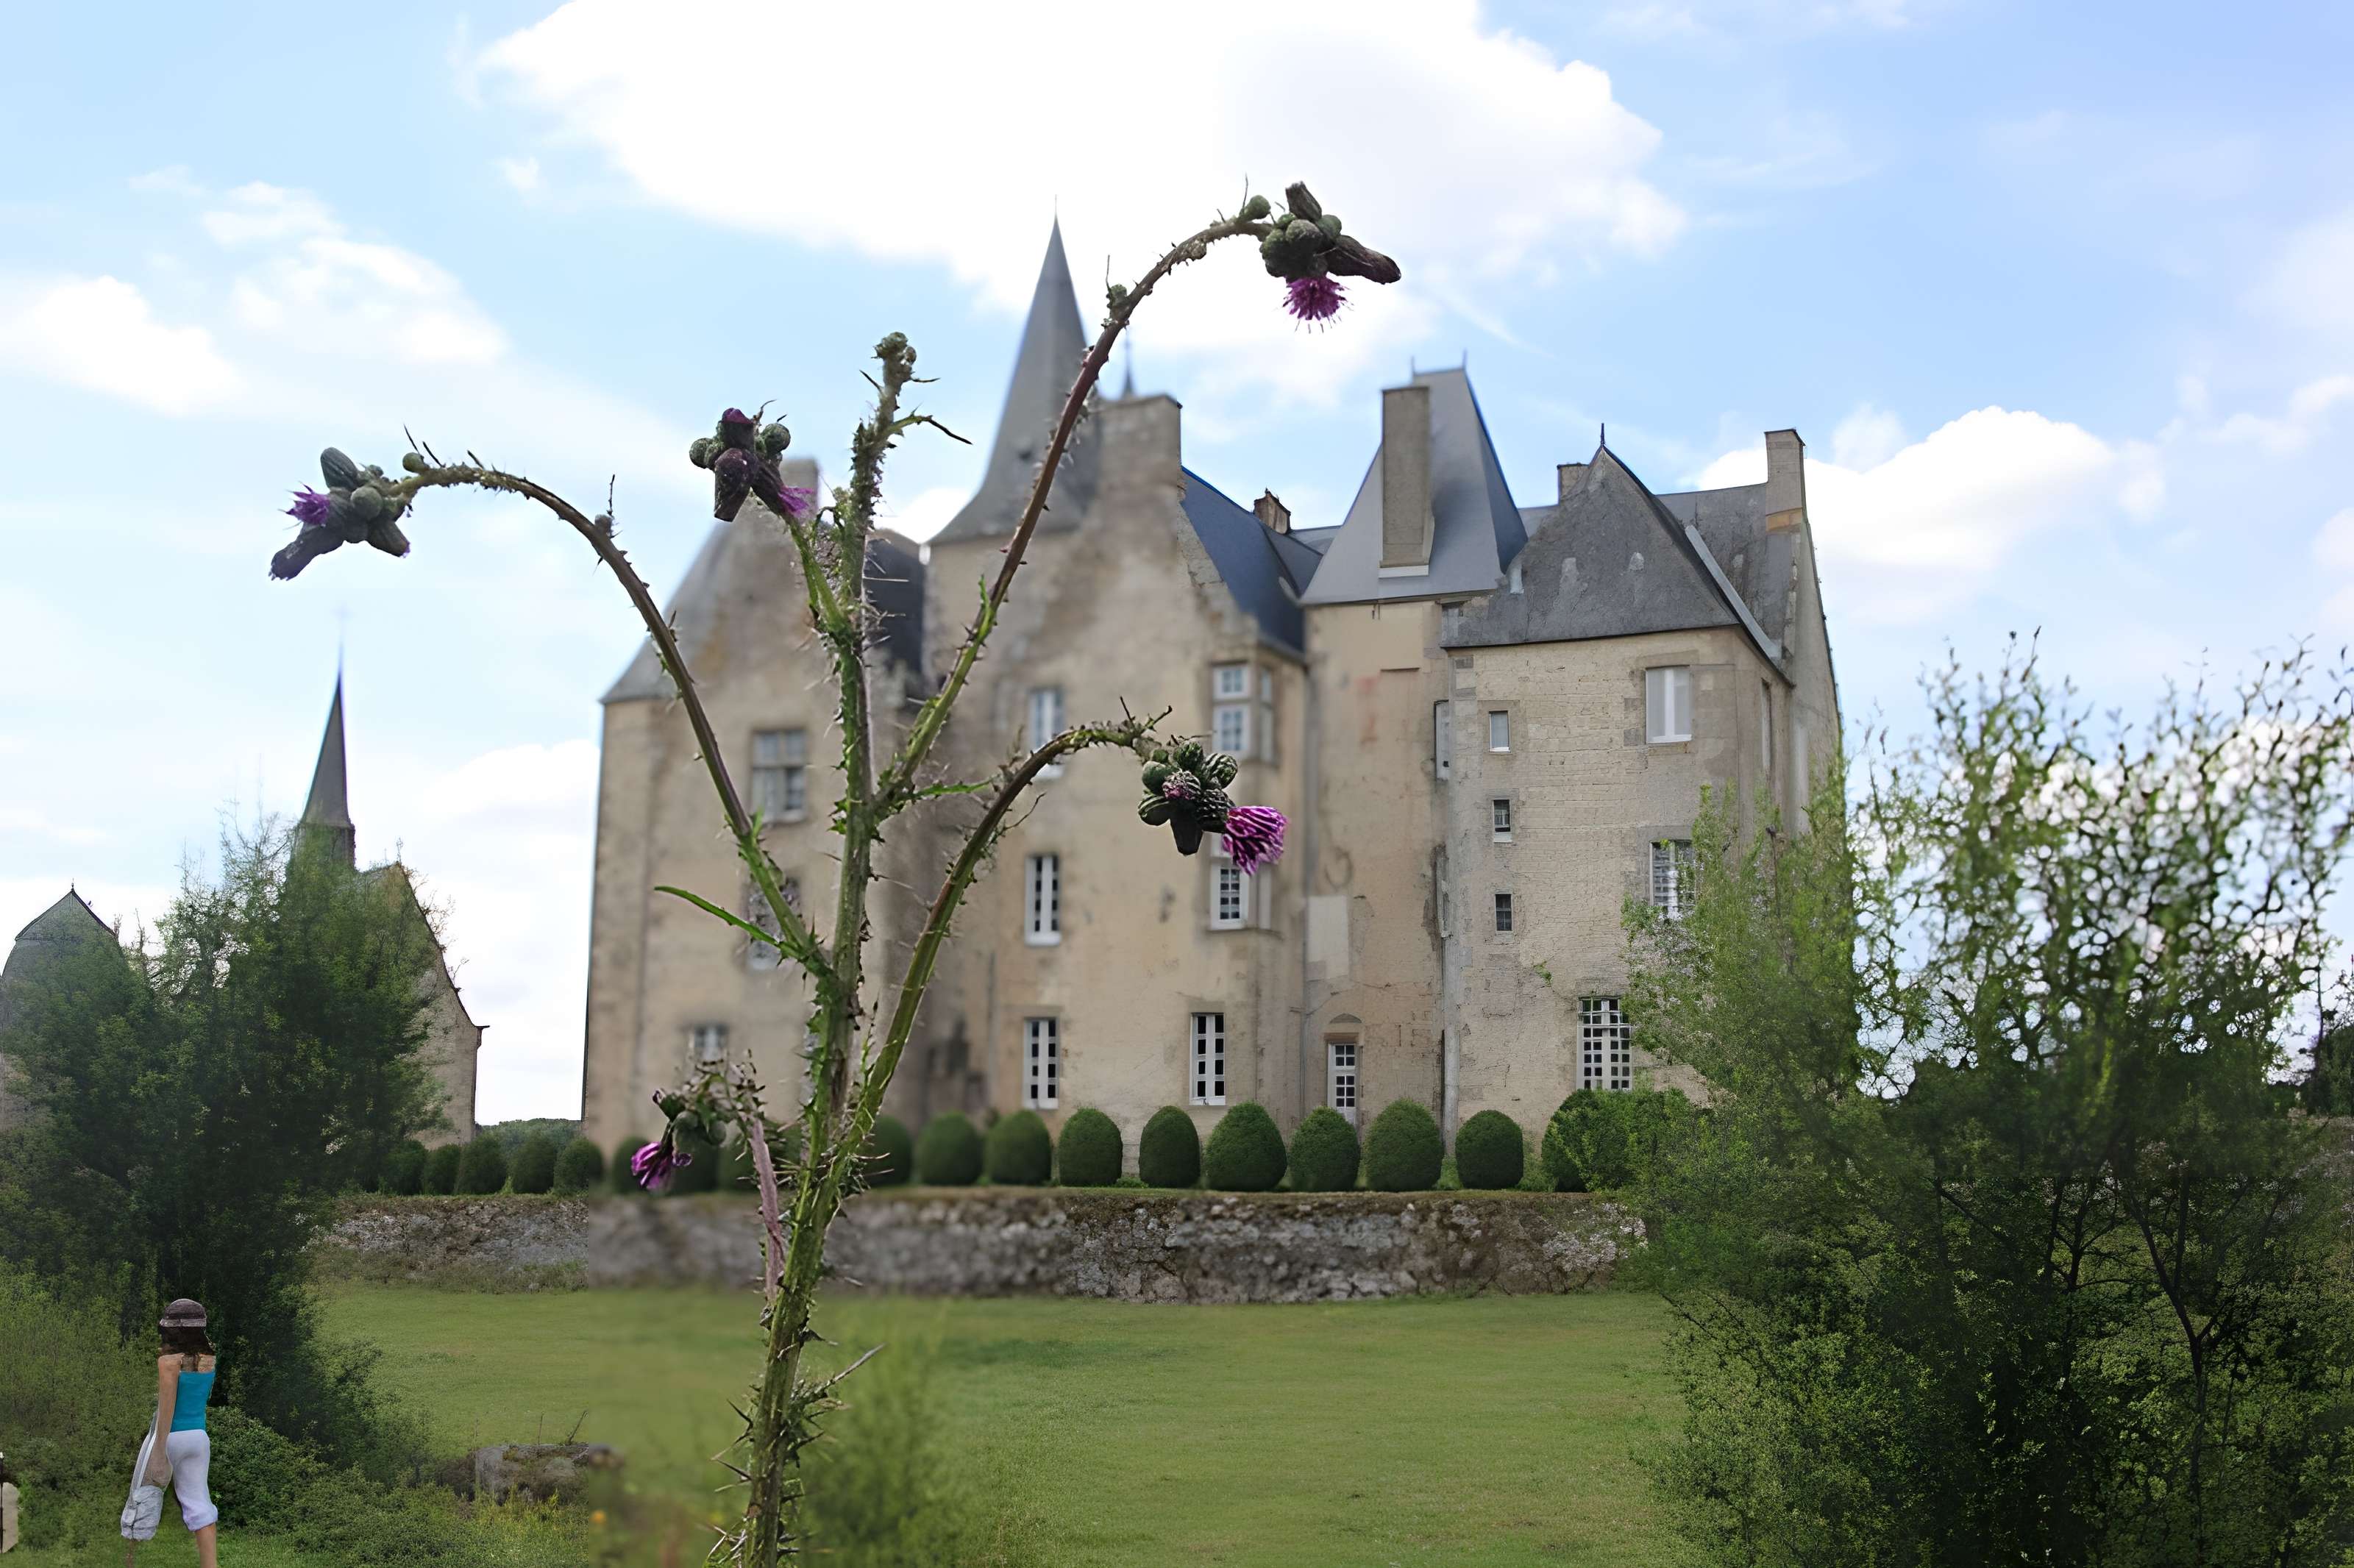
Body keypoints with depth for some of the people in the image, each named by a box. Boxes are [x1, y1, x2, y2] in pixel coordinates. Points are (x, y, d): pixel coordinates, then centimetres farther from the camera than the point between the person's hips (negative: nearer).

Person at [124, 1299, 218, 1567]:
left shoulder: (169, 1361, -15)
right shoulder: (210, 1360, 4)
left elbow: (167, 1407, -20)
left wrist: (159, 1451, -20)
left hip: (169, 1437, -5)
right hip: (198, 1437, 6)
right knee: (198, 1505, 1)